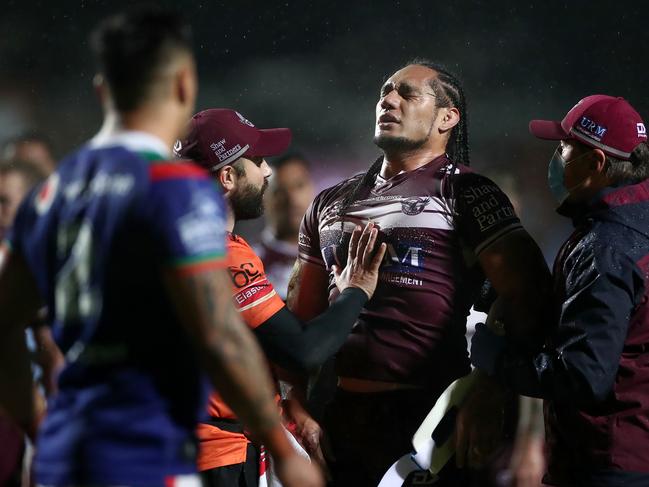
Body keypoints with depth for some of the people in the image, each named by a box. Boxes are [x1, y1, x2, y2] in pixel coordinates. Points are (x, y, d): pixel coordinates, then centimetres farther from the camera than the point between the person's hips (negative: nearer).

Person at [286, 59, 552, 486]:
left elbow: (530, 303, -10)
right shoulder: (330, 204, 17)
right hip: (339, 415, 5)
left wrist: (490, 398, -17)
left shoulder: (463, 192, -1)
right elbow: (301, 316, 16)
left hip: (427, 418, -5)